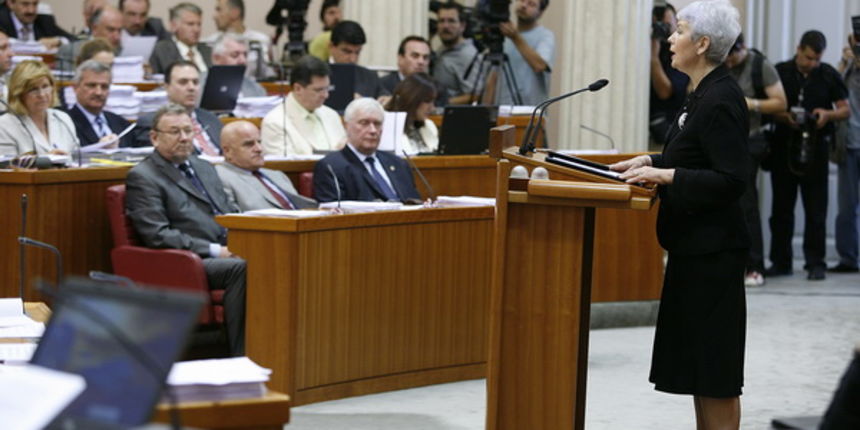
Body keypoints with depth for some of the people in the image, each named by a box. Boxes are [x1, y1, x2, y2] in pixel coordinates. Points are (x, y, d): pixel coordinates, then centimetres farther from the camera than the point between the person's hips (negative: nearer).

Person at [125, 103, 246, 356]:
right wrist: (214, 250, -15)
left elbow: (232, 213, 26)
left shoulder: (203, 168, 24)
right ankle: (242, 358, -31)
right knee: (241, 268, -34)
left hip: (226, 254, 7)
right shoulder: (142, 177, 0)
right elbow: (157, 236, -10)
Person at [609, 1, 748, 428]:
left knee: (714, 370, -3)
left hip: (712, 248, -10)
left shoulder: (721, 100, -18)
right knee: (695, 361, 15)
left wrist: (666, 176, -23)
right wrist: (651, 161, 13)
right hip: (694, 245, 10)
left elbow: (730, 181, -22)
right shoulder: (705, 94, 12)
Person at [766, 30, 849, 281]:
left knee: (816, 210, 0)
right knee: (781, 207, 7)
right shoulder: (780, 72, 2)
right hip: (784, 146, 1)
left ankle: (815, 263, 5)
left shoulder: (829, 75, 5)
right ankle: (780, 261, 15)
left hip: (815, 147, 0)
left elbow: (845, 109, 8)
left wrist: (828, 114, -12)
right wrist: (784, 117, -17)